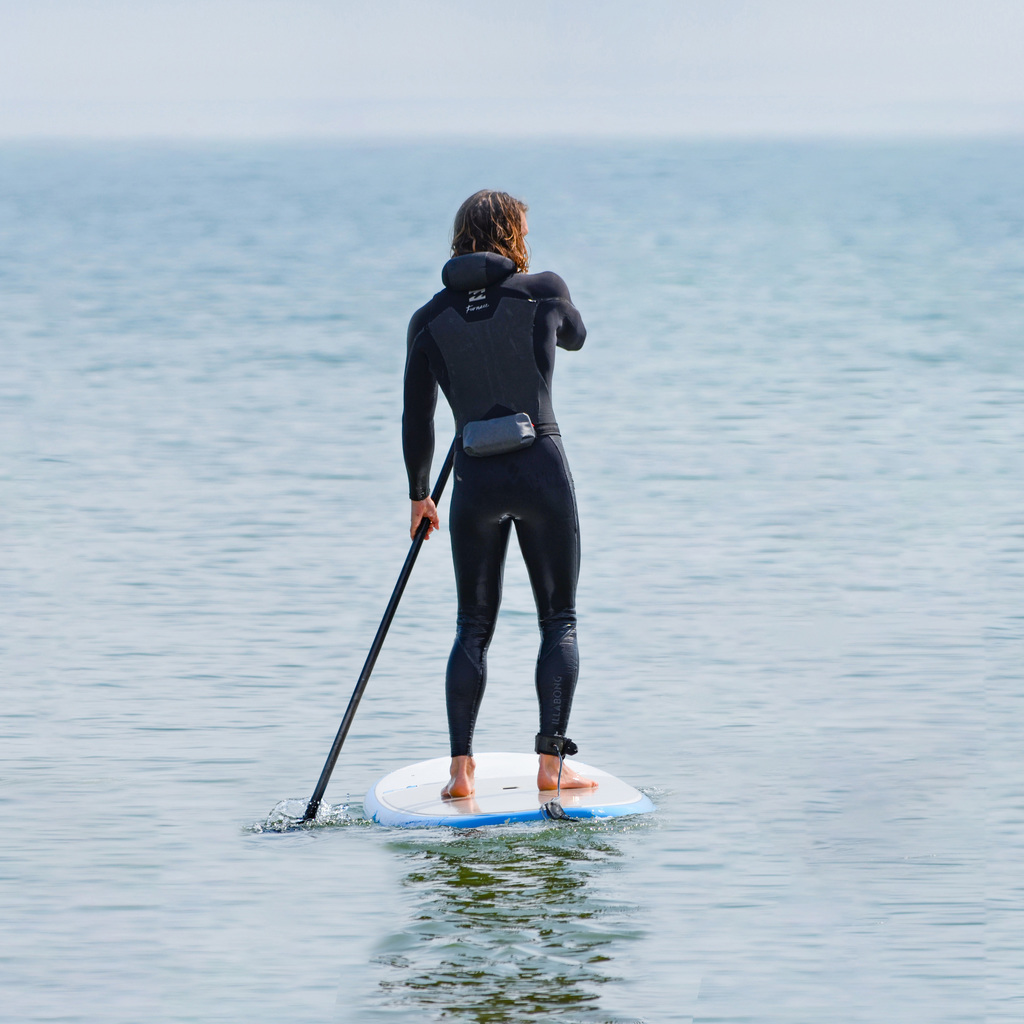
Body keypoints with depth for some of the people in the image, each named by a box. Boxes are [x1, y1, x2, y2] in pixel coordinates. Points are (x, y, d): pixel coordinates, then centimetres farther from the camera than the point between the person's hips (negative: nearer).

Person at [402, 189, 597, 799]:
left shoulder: (430, 321, 4)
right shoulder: (543, 292, 0)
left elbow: (417, 419, 6)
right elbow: (576, 337, 23)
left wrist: (420, 493, 19)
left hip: (475, 480, 2)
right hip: (542, 470, -2)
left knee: (473, 628, 12)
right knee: (560, 621, 7)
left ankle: (461, 768, 2)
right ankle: (552, 762, -2)